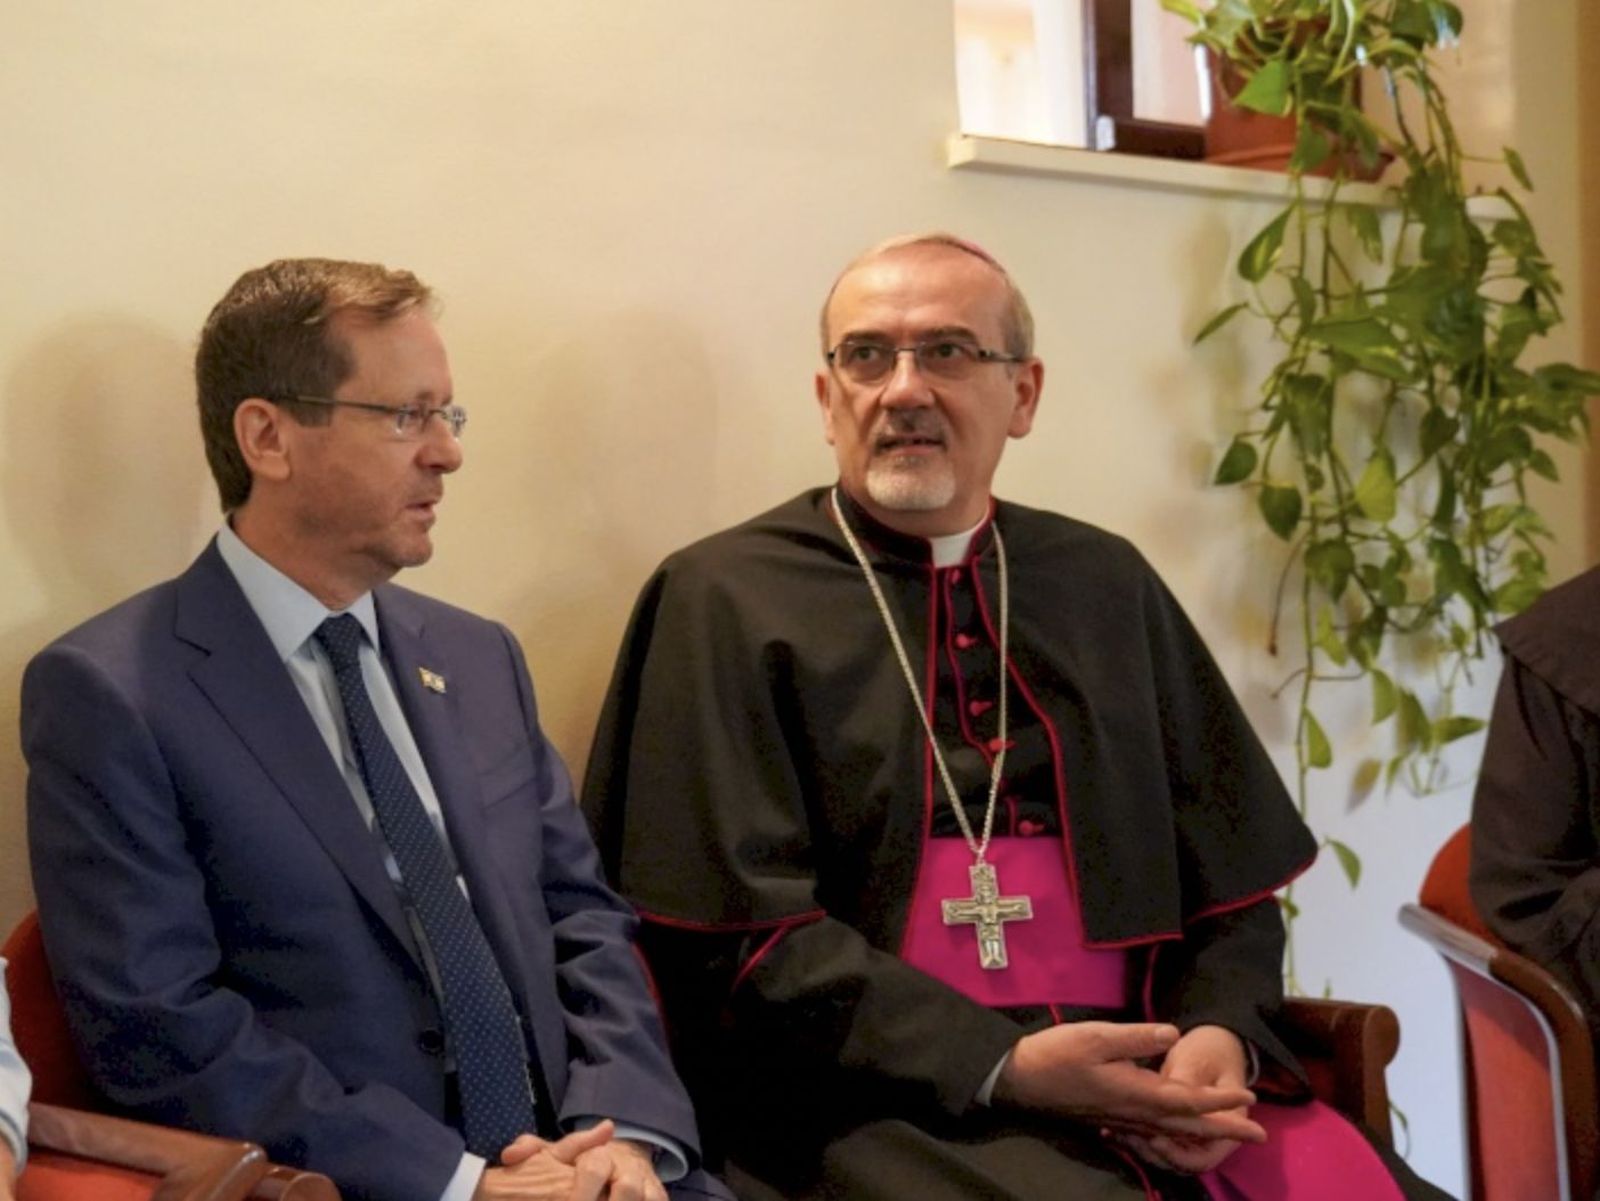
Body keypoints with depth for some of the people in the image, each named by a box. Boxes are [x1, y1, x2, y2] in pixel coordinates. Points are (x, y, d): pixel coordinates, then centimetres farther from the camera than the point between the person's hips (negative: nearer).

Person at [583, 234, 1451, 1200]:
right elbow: (742, 931, -6)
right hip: (885, 1097, -4)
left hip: (1145, 1074, 5)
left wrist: (1220, 1034, -5)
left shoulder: (1108, 586, 14)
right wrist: (1004, 1069, -15)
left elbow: (1227, 860, 15)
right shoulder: (727, 600, 0)